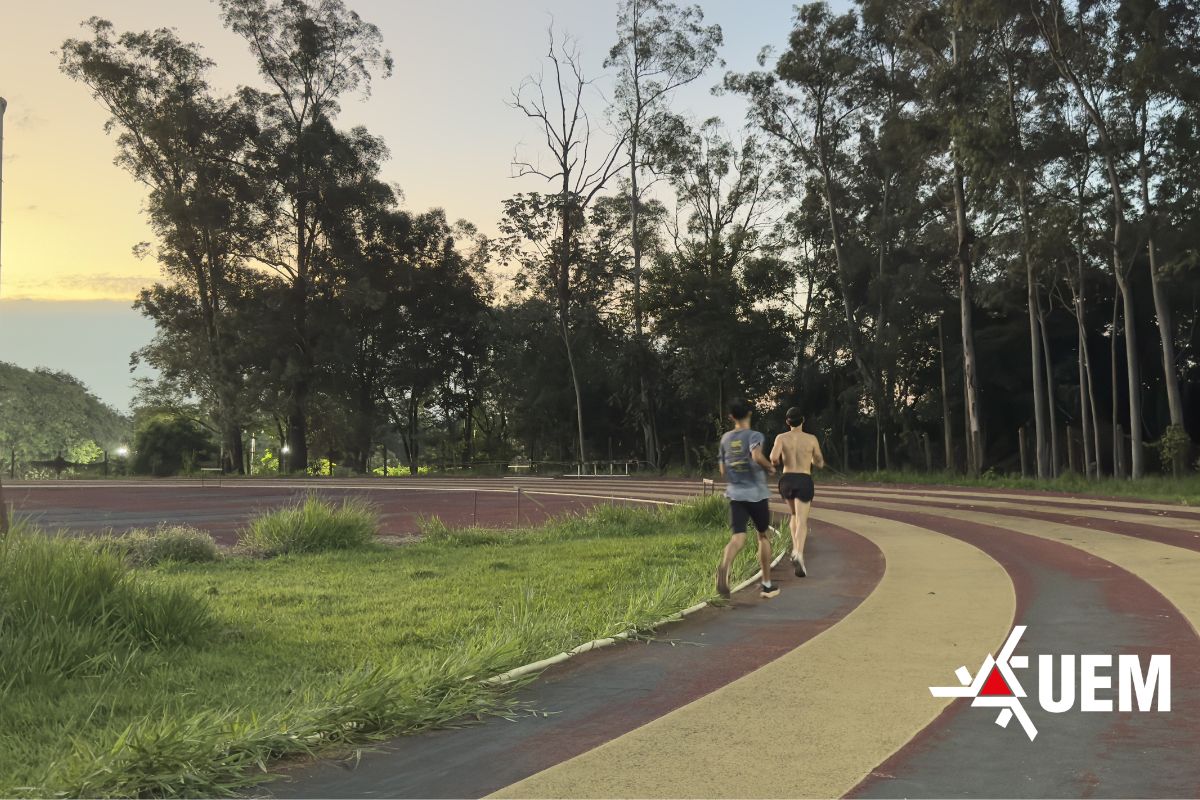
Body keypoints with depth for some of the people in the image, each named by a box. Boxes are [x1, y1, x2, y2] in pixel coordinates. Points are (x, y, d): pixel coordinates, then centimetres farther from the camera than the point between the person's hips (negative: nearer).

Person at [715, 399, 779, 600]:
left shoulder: (725, 439, 9)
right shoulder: (754, 436, -6)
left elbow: (723, 472, 13)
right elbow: (757, 456, -27)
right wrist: (770, 467, -9)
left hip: (735, 493, 3)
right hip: (756, 493, -3)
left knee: (738, 537, -8)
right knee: (763, 536, 15)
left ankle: (724, 568, -40)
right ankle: (766, 584, 22)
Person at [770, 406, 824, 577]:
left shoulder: (781, 438, 0)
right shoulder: (812, 439, 2)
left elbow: (773, 458, -14)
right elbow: (820, 463, 10)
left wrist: (777, 463, 9)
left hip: (786, 481, 2)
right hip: (804, 481, -2)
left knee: (795, 515, 27)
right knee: (801, 521, -9)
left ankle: (795, 549, 14)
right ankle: (799, 554, -33)